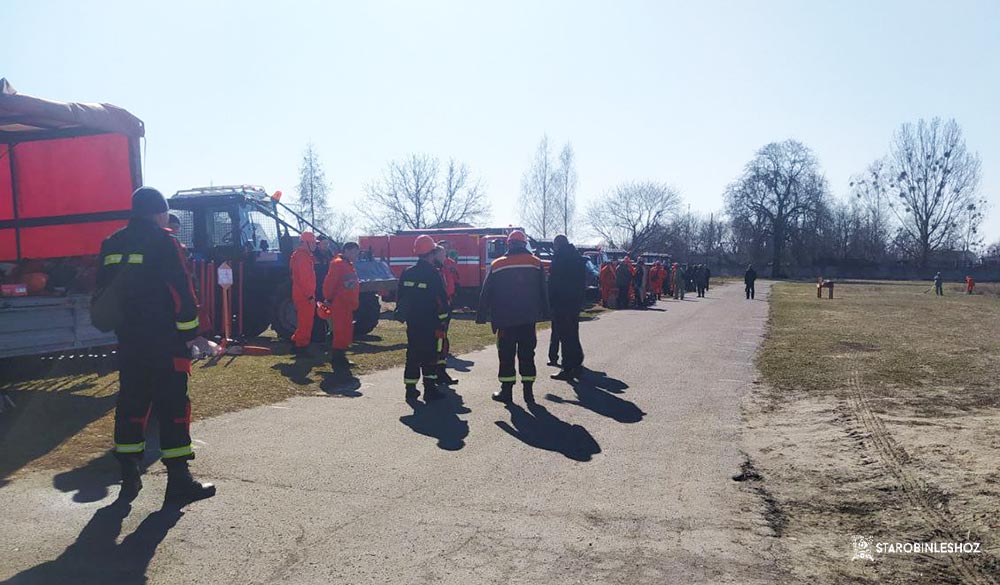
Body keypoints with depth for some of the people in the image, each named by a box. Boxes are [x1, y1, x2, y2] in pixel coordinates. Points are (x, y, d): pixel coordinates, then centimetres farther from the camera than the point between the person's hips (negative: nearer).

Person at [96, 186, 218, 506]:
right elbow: (181, 293, -14)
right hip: (165, 343, -7)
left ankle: (129, 479, 20)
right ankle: (178, 482, -1)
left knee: (131, 405, 14)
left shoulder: (111, 244, 13)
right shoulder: (163, 241, -9)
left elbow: (103, 294, 18)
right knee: (173, 407, -3)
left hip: (128, 342, 7)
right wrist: (193, 336, -9)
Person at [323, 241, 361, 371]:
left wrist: (355, 302, 17)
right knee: (341, 331, -8)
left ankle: (341, 358, 24)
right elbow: (329, 282, -20)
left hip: (348, 305, 10)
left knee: (347, 331, 14)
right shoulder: (337, 264, -13)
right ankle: (337, 360, -1)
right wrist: (328, 299, -16)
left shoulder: (349, 265, 17)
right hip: (339, 305, -10)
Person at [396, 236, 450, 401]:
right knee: (430, 356, 0)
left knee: (413, 355, 11)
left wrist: (401, 315, 19)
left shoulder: (407, 273, 5)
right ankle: (430, 389, 2)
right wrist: (443, 316, -1)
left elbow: (401, 298, 11)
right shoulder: (433, 274, -13)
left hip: (412, 322, 6)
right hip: (430, 323, -5)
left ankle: (410, 389, 14)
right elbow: (442, 298, -11)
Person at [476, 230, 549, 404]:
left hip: (505, 320, -1)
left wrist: (481, 316, 8)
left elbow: (486, 294, 3)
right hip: (528, 319, 1)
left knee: (506, 356, 7)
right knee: (527, 355, 7)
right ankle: (528, 392, 8)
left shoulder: (497, 265, 1)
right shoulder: (536, 263, 3)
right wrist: (544, 314, 10)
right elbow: (543, 292, 5)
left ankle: (506, 391, 10)